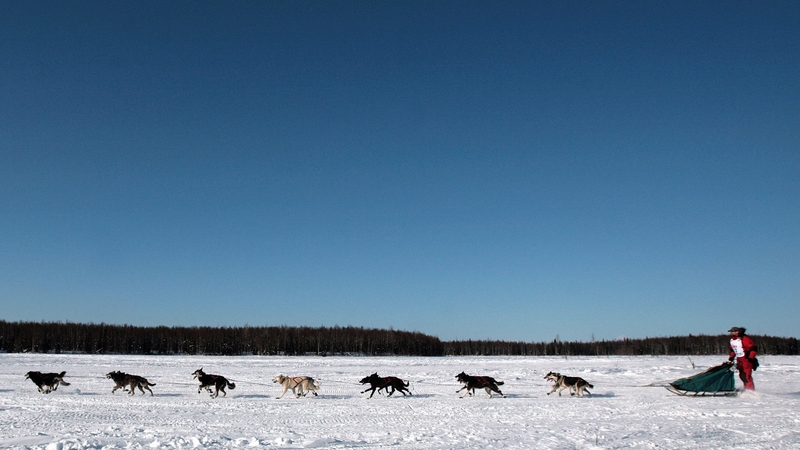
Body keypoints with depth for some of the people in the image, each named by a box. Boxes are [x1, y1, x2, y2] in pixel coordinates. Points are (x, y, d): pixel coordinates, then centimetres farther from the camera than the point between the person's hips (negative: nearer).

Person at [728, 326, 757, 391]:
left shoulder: (744, 339, -16)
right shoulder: (732, 340, 10)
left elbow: (753, 348, -15)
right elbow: (732, 349, 23)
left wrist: (751, 358, -19)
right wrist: (731, 357, 15)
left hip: (747, 359, -8)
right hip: (739, 360, 8)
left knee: (747, 376, -12)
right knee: (742, 375, 11)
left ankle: (750, 390, -7)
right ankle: (746, 389, 22)